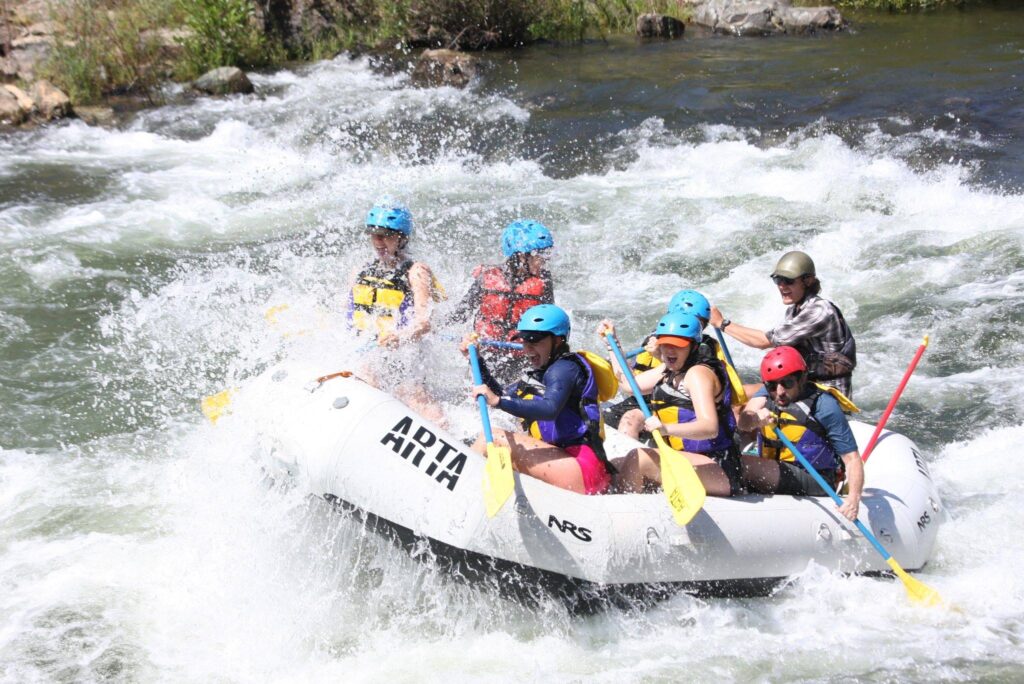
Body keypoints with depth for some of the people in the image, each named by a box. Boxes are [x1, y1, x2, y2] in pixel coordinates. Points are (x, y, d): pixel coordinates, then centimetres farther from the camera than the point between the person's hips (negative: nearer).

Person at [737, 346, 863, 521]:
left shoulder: (824, 405, -12)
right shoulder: (767, 393, 4)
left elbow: (851, 457, -14)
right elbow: (743, 422, -16)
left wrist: (854, 497, -29)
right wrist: (755, 419, -40)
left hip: (813, 484, -6)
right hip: (772, 475, 6)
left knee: (742, 465, -25)